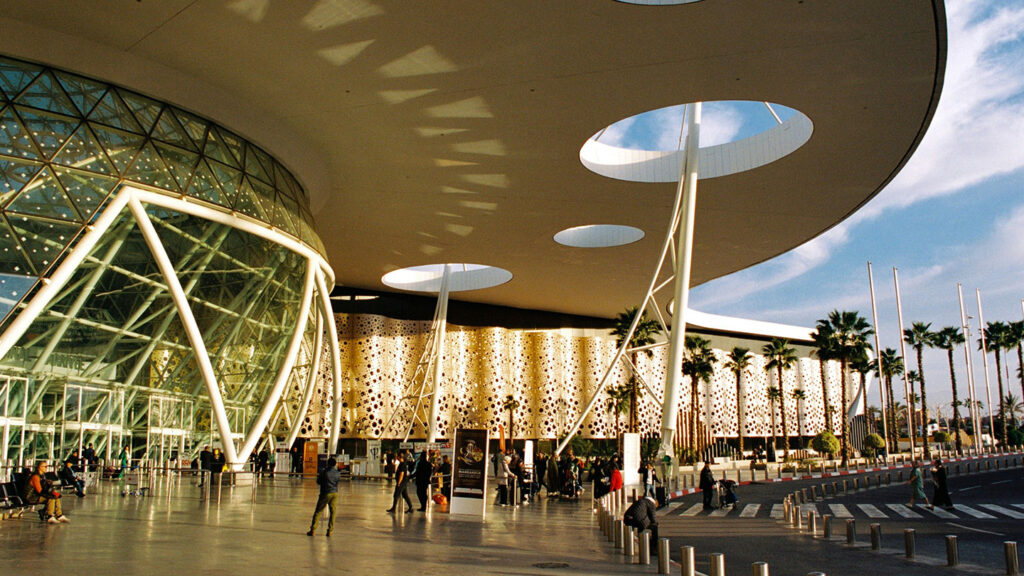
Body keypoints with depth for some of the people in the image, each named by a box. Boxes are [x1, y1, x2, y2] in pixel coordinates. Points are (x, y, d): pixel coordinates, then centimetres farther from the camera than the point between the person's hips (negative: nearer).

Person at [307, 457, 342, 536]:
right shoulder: (337, 473, -1)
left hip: (325, 493, -3)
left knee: (318, 512, 4)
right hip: (335, 493, 3)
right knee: (332, 512, 9)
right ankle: (330, 530, 6)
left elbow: (318, 481, 0)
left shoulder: (324, 472, -11)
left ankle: (313, 530, 3)